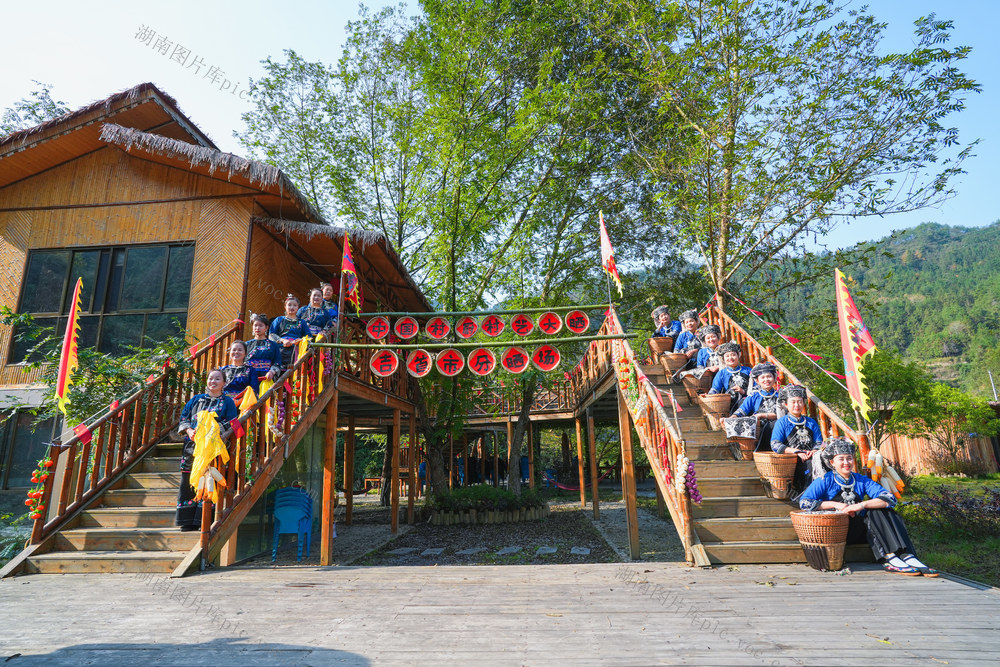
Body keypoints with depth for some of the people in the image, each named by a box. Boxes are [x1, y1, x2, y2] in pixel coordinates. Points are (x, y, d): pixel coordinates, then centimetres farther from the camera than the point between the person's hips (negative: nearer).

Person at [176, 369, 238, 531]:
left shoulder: (227, 402, 10)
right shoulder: (196, 399, 20)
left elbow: (231, 424, 0)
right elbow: (183, 418, 15)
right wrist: (189, 431, -6)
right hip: (192, 445, 3)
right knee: (188, 481, 0)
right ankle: (189, 521, 7)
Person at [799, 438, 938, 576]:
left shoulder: (861, 481, 11)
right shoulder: (826, 481, 0)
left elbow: (890, 498, -6)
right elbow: (804, 502, -12)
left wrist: (862, 505, -20)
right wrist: (836, 505, -17)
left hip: (860, 532, 4)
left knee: (881, 509, -20)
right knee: (872, 512, -23)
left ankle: (908, 557, -32)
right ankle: (888, 558, -33)